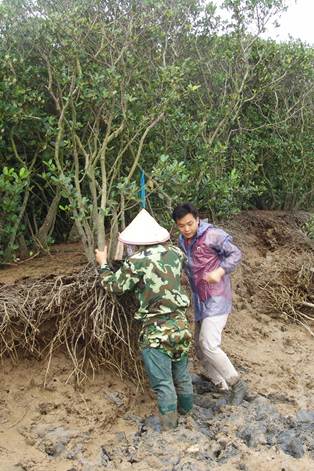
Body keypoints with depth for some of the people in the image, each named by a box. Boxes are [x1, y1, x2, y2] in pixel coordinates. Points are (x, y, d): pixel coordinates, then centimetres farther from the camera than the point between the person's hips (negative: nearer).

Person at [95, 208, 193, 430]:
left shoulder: (137, 262, -15)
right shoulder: (175, 253, -1)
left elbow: (114, 285, -4)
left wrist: (103, 264, 12)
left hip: (156, 331, -6)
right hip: (180, 324, 6)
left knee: (162, 380, 7)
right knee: (181, 372, 24)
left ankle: (169, 419, 18)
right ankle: (186, 407, 42)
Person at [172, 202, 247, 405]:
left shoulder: (212, 234, -13)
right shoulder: (182, 241, 10)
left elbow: (236, 254, -10)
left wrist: (220, 271, -24)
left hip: (217, 299, -8)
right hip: (200, 301, 9)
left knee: (209, 345, -18)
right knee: (200, 346, 12)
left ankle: (237, 385, -2)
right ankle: (220, 385, 26)